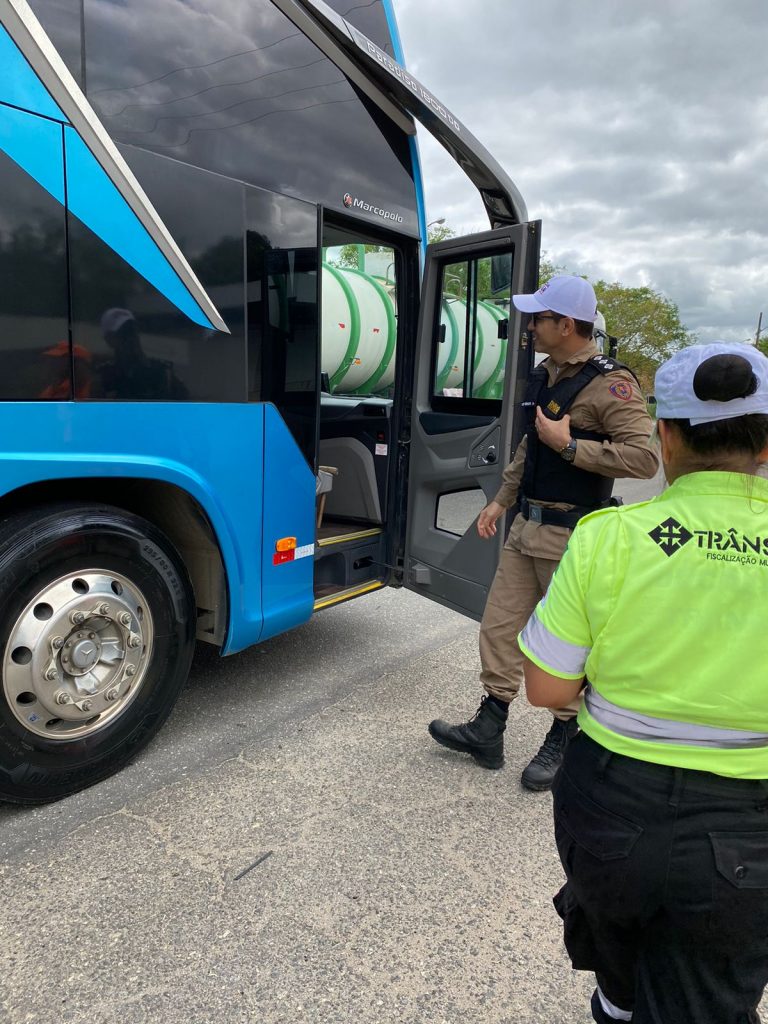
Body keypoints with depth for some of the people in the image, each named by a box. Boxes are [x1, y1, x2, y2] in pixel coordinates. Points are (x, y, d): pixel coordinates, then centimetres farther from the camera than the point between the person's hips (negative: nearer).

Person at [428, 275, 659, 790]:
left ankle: (562, 742, 24)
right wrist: (502, 500, 20)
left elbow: (644, 458, -22)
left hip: (571, 537, -8)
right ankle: (488, 730, 24)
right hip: (527, 525, 8)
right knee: (500, 625, 11)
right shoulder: (544, 376, 12)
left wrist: (569, 445, -22)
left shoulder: (610, 383, -14)